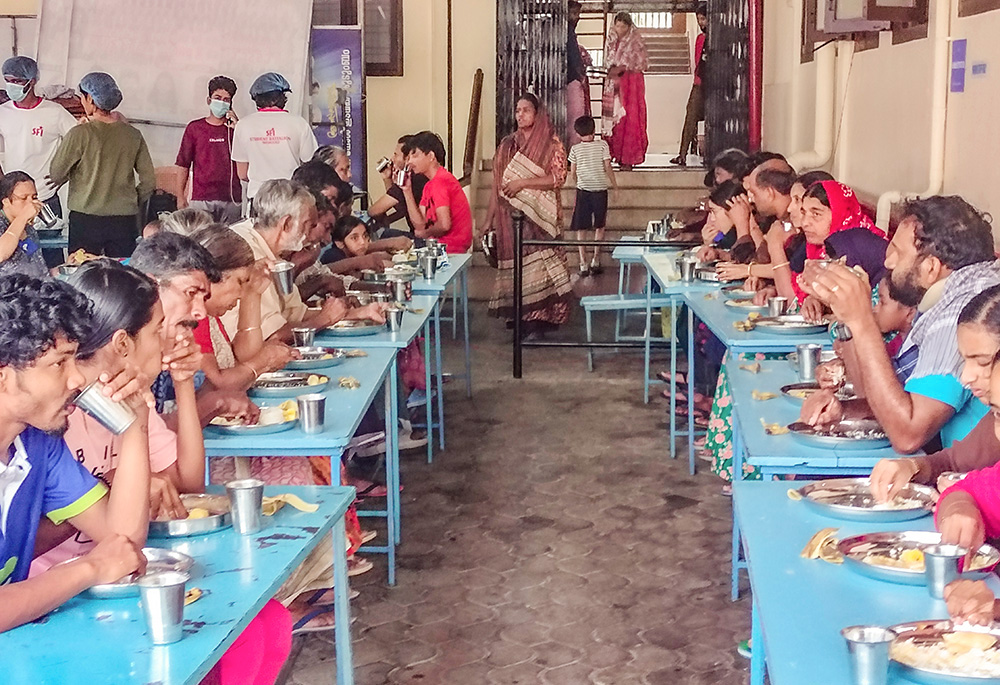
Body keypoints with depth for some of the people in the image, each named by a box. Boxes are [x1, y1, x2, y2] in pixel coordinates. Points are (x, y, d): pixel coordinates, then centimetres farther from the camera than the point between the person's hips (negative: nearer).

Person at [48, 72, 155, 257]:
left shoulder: (80, 134, -8)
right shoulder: (133, 135, 2)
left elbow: (56, 174, -1)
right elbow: (149, 182, 5)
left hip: (86, 219, -3)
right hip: (125, 221, 3)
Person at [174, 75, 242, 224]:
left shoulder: (235, 127, 10)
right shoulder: (194, 128, 9)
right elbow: (183, 165, 10)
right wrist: (181, 196, 4)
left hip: (231, 200, 1)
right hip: (201, 199, -1)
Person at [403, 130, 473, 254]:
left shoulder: (440, 181, -16)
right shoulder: (429, 185, 14)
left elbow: (444, 225, -25)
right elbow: (420, 225, 6)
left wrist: (426, 234, -3)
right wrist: (407, 190, 5)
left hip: (451, 247, -9)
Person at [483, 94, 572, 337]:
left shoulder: (551, 144, -1)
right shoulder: (507, 145, 12)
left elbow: (558, 177, -11)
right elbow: (497, 183, 12)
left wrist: (523, 182, -18)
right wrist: (490, 217, 9)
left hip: (539, 216, -4)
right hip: (510, 216, 4)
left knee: (537, 261, -9)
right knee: (513, 261, 4)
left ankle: (537, 318, -5)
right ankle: (516, 314, 13)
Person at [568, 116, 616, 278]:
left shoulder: (575, 149, -1)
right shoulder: (602, 145, -4)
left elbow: (572, 174, 2)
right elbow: (608, 168, -6)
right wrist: (614, 184, 7)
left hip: (582, 191, 0)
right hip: (600, 190, 0)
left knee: (580, 229, 5)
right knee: (599, 227, 14)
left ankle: (583, 265, 0)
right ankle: (595, 262, 12)